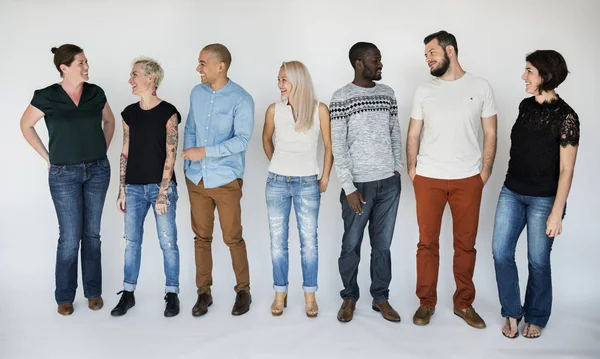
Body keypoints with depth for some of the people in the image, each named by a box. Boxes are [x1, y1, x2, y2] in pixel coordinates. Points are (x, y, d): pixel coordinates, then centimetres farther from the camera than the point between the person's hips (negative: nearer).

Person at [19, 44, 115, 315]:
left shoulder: (95, 93, 0)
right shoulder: (46, 97, -10)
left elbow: (109, 121, 17)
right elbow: (26, 125, 4)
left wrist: (102, 150, 10)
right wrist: (47, 157, 1)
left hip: (97, 171, 3)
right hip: (64, 174, -3)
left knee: (92, 233, 10)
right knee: (70, 237, -2)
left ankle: (93, 291, 22)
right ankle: (64, 296, 16)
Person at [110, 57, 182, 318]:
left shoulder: (168, 112, -8)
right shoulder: (130, 113, 7)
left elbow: (170, 155, -10)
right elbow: (125, 153, 9)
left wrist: (162, 193, -13)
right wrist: (121, 190, 6)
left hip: (161, 186, -4)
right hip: (134, 188, 5)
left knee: (168, 242, 2)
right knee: (132, 241, 10)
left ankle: (172, 294, 15)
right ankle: (127, 294, 22)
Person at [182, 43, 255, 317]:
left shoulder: (241, 99, -11)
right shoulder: (196, 93, 6)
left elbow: (242, 140, -17)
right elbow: (190, 130, 13)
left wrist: (204, 151, -21)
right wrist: (188, 164, 5)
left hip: (226, 180, -5)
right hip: (196, 179, 5)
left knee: (232, 238, 4)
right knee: (201, 237, 11)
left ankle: (243, 291, 21)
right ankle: (204, 292, 23)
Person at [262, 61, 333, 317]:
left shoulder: (319, 109, -4)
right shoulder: (274, 109, 1)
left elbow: (329, 146, 2)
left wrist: (325, 179, 2)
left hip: (307, 183, -2)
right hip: (277, 182, 2)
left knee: (309, 240, 3)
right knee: (277, 240, 6)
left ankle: (310, 295, 16)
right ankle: (280, 293, 19)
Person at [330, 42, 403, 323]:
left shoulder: (388, 93, 8)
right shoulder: (341, 98, -8)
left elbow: (395, 133, 15)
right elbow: (338, 146, -10)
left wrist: (398, 169, 7)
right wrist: (349, 187, -13)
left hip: (389, 182, 4)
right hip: (359, 183, -4)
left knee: (382, 244, 11)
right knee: (351, 244, 8)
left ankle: (380, 298, 24)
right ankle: (349, 297, 25)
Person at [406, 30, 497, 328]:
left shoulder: (480, 87, 3)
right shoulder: (423, 91, 6)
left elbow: (490, 134, 4)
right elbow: (413, 134, 8)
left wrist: (485, 170, -3)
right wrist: (411, 170, 0)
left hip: (468, 180, -1)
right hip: (428, 179, 1)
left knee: (466, 244, 7)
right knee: (427, 242, 5)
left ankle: (464, 303, 22)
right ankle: (426, 303, 18)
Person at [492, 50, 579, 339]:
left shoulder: (565, 117, -15)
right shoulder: (526, 106, 4)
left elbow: (566, 170, -15)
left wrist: (557, 212, -18)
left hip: (543, 199, -6)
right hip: (512, 192, 6)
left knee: (538, 261, 6)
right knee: (501, 252, 4)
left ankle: (536, 318, 28)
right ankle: (512, 312, 22)